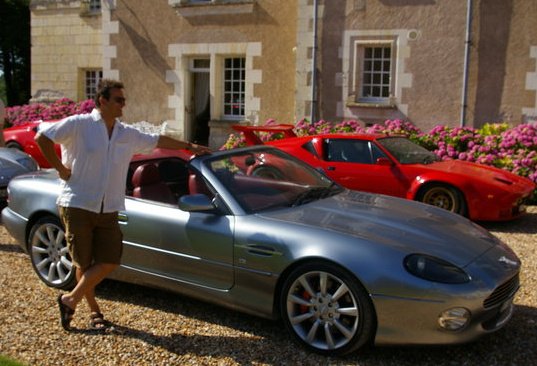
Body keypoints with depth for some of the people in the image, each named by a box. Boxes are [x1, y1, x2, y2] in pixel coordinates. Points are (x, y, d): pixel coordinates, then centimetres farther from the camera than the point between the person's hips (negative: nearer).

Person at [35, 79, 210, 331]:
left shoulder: (128, 135, 12)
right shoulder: (79, 125, -6)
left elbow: (157, 141, 23)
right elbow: (43, 137, -11)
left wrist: (189, 146, 27)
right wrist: (60, 168, -11)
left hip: (109, 210, 5)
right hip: (77, 206, -5)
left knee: (110, 262, -1)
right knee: (83, 263, 3)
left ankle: (71, 300, 16)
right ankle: (94, 310, 21)